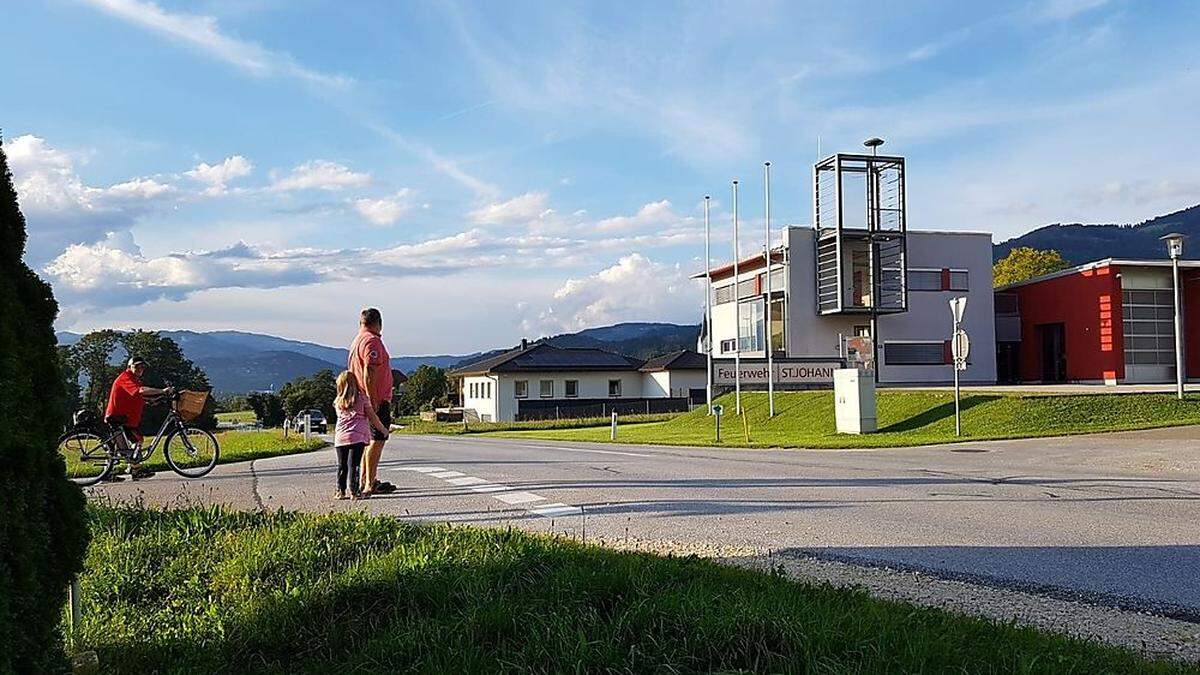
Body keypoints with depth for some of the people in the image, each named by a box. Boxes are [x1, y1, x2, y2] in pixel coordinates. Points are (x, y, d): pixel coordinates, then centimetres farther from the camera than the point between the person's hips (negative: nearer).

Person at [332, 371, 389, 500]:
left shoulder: (338, 402, 12)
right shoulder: (362, 397, 3)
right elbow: (372, 417, 3)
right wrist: (382, 429, 13)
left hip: (340, 436, 3)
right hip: (357, 436, -3)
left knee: (342, 465, 10)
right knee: (353, 464, -4)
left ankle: (340, 491, 12)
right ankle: (354, 492, -4)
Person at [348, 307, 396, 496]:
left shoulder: (357, 341, 18)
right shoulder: (372, 341, -13)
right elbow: (369, 373, -22)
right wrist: (372, 400, -22)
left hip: (373, 400, 10)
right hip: (377, 401, -10)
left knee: (369, 440, 15)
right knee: (376, 440, -8)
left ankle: (366, 480, 21)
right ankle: (370, 484, -8)